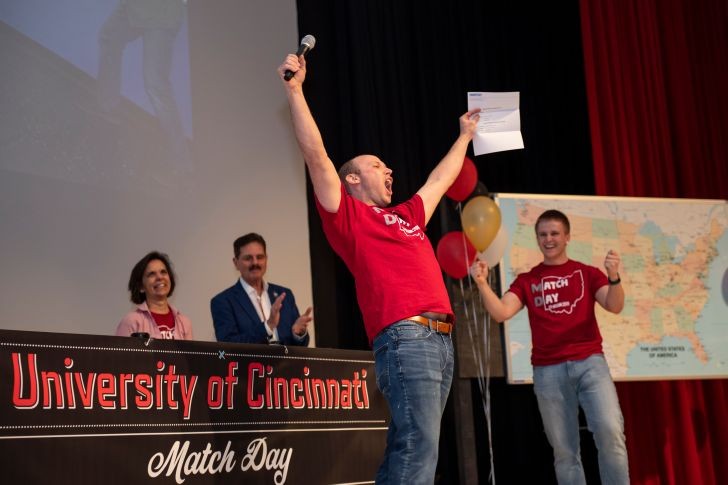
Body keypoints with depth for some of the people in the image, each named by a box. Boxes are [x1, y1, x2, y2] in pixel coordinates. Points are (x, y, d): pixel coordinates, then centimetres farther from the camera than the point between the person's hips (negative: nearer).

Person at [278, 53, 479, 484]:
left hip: (442, 339, 8)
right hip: (406, 338, -8)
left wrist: (466, 135, 54)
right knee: (418, 447, -16)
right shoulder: (347, 214, 8)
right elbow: (316, 154, 0)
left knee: (407, 448, 7)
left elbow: (440, 179, 44)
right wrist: (295, 89, -3)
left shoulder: (407, 217, 28)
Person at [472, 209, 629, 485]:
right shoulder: (527, 281, 12)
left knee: (610, 432, -18)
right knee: (564, 449, 3)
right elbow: (500, 312, -3)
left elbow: (614, 306, -3)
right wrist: (482, 284, -20)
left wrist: (614, 277, -23)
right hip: (548, 370, 1)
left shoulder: (587, 273, 11)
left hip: (589, 362, -1)